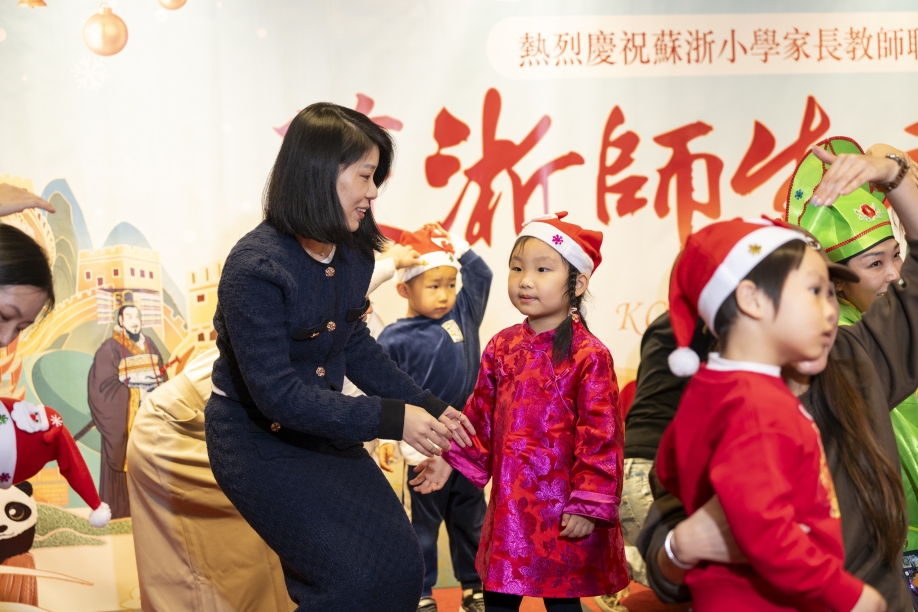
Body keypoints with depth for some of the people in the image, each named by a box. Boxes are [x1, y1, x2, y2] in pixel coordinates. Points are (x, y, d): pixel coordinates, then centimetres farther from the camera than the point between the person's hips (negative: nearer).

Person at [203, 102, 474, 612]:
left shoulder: (354, 253, -3)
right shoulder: (255, 269, -26)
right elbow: (276, 393, -26)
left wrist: (428, 407, -1)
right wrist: (391, 420, -27)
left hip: (322, 429, 7)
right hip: (258, 439, -7)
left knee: (401, 567, 3)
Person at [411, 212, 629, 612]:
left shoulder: (589, 356, -14)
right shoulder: (502, 347, 4)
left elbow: (600, 436, -14)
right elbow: (481, 417, 13)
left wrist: (588, 504, -15)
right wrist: (450, 459, 9)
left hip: (562, 510, -5)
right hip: (509, 502, 5)